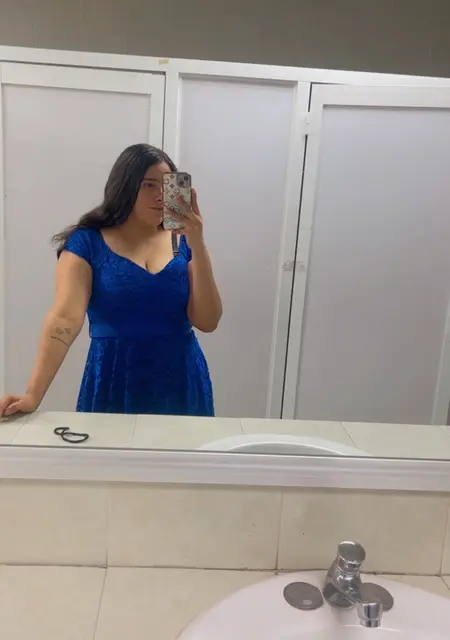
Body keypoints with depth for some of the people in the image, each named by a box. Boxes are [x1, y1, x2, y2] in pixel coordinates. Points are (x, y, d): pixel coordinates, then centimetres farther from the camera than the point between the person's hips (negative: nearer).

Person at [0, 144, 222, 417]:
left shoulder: (183, 242, 1)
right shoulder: (87, 242, -4)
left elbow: (208, 322, -7)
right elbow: (65, 318, -14)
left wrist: (197, 243, -14)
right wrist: (33, 396, -25)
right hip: (113, 387, -2)